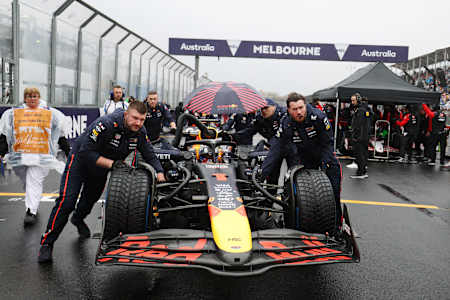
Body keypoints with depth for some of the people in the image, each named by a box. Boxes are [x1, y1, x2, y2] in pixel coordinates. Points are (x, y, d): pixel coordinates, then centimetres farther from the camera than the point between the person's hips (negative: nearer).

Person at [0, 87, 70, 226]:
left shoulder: (51, 114, 10)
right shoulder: (12, 113, 14)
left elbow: (61, 134, 13)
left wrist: (68, 151, 10)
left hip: (40, 155, -3)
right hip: (19, 156, 3)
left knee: (34, 182, -12)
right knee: (28, 182, 11)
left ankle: (31, 212, -14)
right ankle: (32, 205, 29)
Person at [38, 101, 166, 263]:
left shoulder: (140, 132, -17)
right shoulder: (106, 123, -37)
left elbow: (151, 157, -5)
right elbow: (86, 152, -35)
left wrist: (160, 175, -20)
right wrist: (111, 163, -39)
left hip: (102, 167, 6)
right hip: (80, 159, -6)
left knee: (91, 197, 27)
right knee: (67, 200, -17)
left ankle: (78, 219, 60)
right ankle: (46, 243, -5)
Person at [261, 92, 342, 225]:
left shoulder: (318, 116, -24)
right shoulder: (286, 124, -17)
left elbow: (328, 142, -16)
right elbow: (275, 150, -19)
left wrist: (324, 163, -23)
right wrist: (262, 174, -26)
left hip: (325, 155, -2)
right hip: (304, 157, 2)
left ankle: (337, 220, 11)